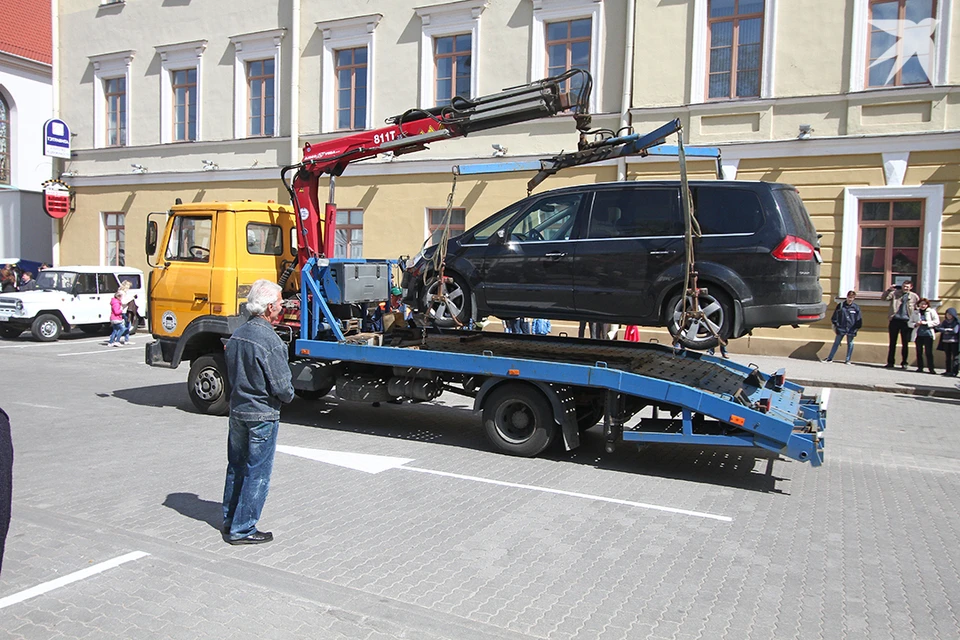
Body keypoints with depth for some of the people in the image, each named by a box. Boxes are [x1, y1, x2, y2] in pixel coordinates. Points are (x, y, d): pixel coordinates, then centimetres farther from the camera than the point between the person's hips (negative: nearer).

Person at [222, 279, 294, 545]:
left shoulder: (237, 334, 4)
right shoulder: (269, 341, -22)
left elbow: (232, 376, 13)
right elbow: (283, 388, -19)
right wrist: (288, 394, 1)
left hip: (236, 411, 8)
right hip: (262, 416, -8)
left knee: (236, 468, 20)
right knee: (257, 473, 3)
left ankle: (229, 520, 33)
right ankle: (242, 530, 11)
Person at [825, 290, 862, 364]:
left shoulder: (856, 307, 1)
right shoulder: (840, 305, 0)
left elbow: (859, 319, 7)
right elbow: (835, 316, 6)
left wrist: (856, 328, 3)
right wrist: (835, 325, 4)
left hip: (851, 329, 0)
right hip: (841, 328, 0)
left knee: (850, 344, 7)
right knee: (836, 343, 4)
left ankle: (847, 360, 17)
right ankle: (830, 358, 9)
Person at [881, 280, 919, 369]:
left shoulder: (914, 297, 7)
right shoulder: (895, 293, 5)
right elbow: (883, 298, -5)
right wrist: (889, 290, -19)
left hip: (906, 321, 0)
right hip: (894, 320, 0)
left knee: (905, 343, 3)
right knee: (892, 342, 5)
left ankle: (904, 363, 12)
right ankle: (890, 362, 10)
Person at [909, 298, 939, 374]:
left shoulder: (931, 311, 5)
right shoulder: (915, 312, 11)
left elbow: (937, 321, -2)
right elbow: (910, 323, 12)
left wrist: (926, 323, -12)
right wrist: (915, 324, -9)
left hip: (928, 334, -2)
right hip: (918, 334, 2)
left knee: (928, 352, -5)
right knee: (919, 352, 4)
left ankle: (931, 368, -1)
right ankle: (920, 367, 11)